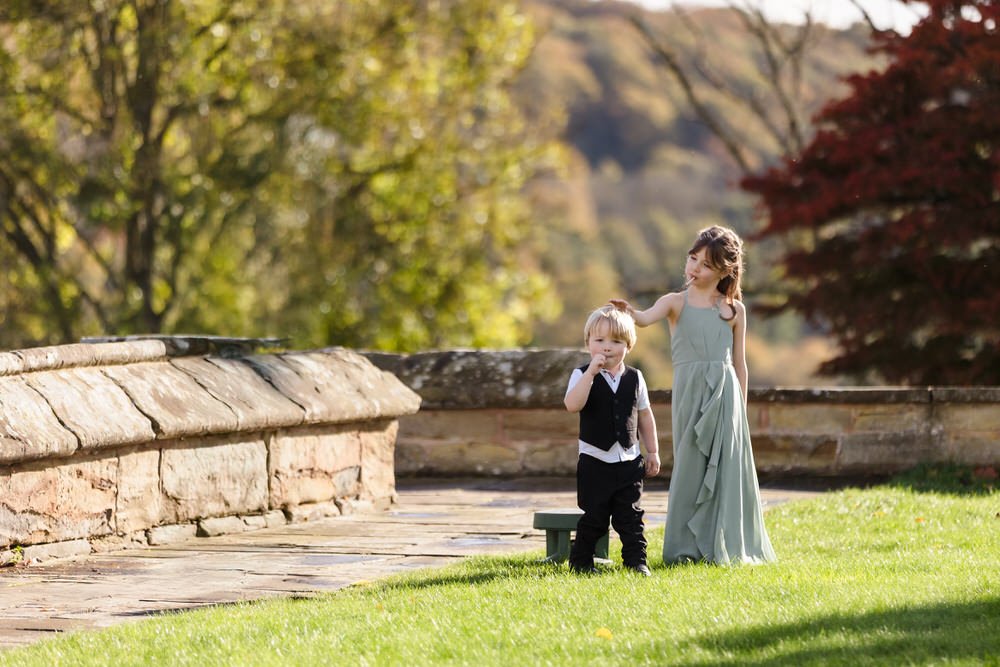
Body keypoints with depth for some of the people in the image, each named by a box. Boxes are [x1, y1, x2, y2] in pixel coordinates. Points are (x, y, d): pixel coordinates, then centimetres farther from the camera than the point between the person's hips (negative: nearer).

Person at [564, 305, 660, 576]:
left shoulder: (634, 378, 4)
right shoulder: (583, 375, -6)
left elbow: (645, 416, 13)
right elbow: (572, 405, -25)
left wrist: (652, 452, 13)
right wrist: (591, 372, -29)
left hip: (629, 460, 3)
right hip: (595, 460, -3)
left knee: (630, 517, 4)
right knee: (593, 517, 2)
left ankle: (636, 561, 9)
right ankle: (580, 561, 14)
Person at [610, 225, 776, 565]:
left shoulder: (733, 310, 9)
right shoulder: (676, 302, 5)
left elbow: (739, 364, 12)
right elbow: (647, 318, -17)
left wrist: (741, 410, 11)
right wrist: (629, 312, -40)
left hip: (724, 393, 1)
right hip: (690, 393, -1)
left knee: (725, 469, 0)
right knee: (691, 467, -1)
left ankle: (725, 545, 9)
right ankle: (686, 547, 5)